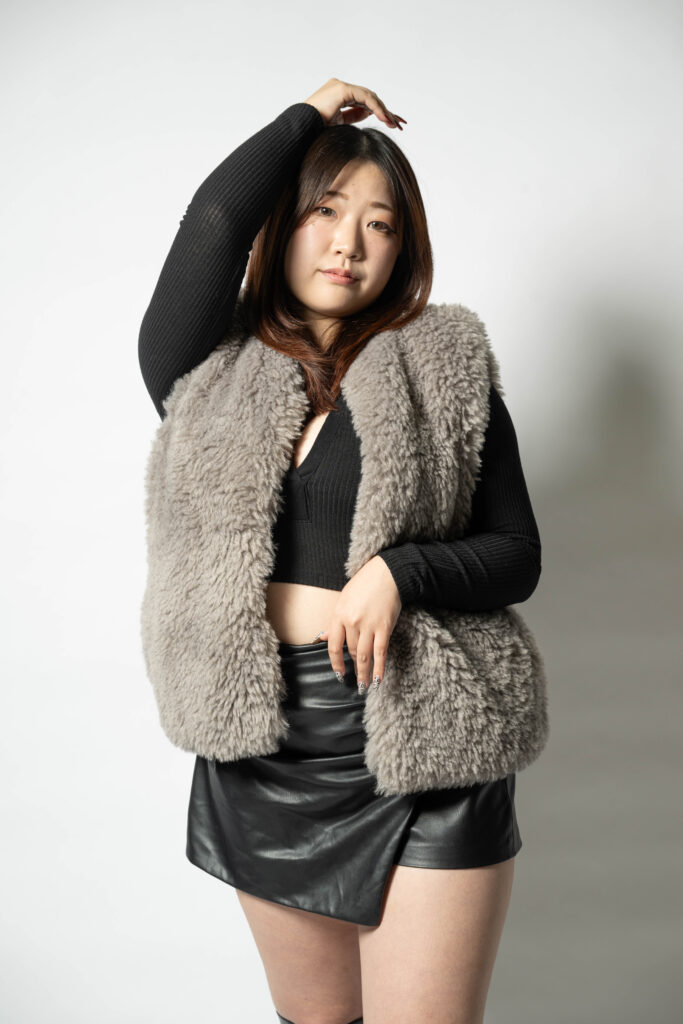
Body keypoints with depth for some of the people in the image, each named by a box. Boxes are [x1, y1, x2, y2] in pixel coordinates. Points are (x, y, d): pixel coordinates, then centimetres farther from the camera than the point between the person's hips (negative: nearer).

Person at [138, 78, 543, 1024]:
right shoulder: (210, 376, 3)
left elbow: (516, 557, 1)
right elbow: (211, 224, -14)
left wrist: (400, 573, -18)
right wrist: (310, 117, 2)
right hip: (265, 746, 2)